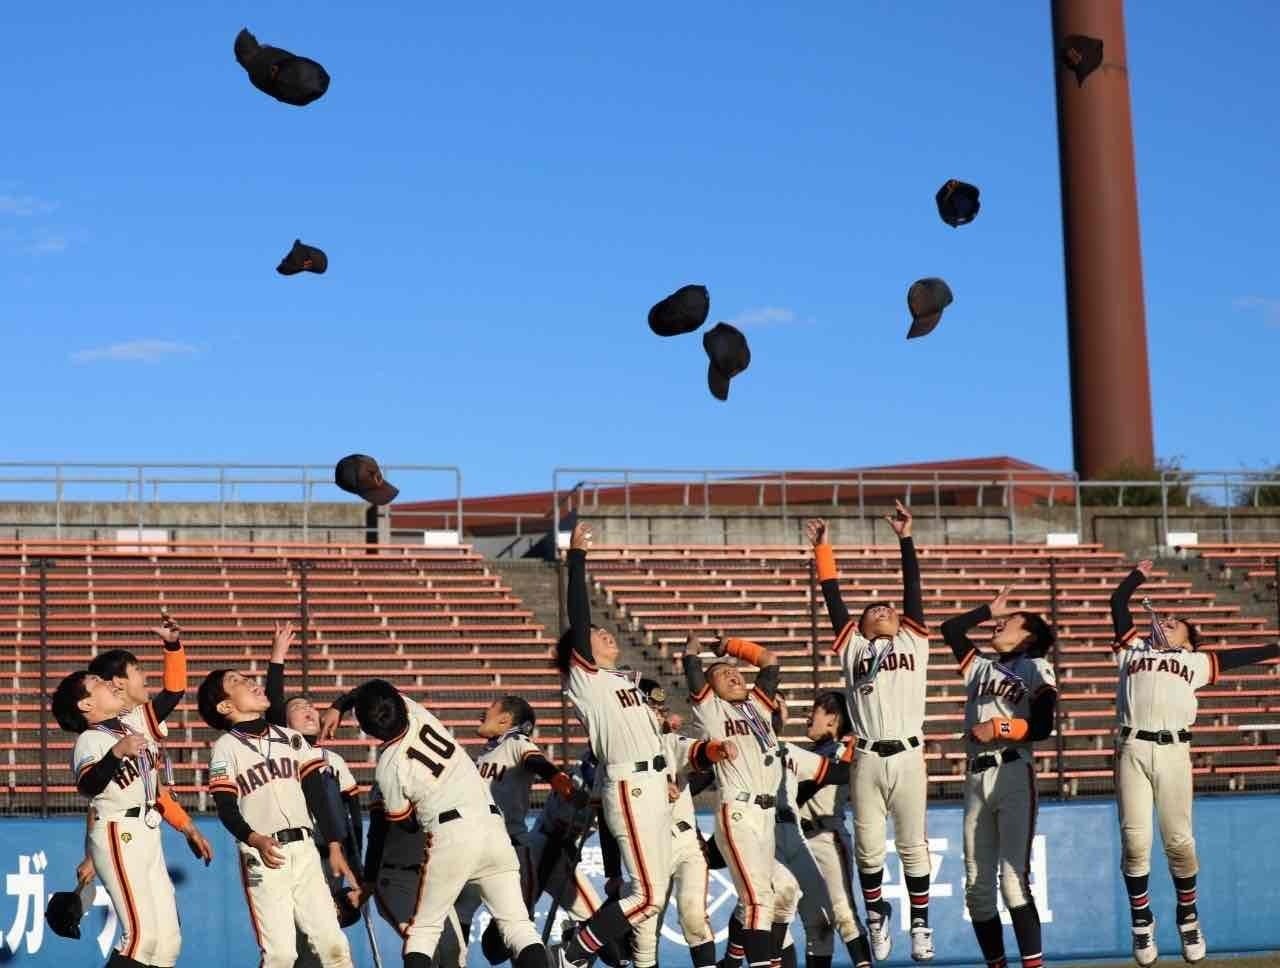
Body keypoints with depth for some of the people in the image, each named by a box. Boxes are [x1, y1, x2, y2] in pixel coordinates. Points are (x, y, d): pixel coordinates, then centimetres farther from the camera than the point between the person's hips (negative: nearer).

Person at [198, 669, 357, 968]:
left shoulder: (291, 738, 14)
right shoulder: (226, 747, 0)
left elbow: (318, 795, 12)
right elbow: (226, 809, -7)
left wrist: (334, 848, 6)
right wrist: (255, 841, -24)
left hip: (305, 851, 4)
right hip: (263, 857, -4)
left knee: (334, 944, -2)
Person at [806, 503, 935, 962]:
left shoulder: (913, 642, 15)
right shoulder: (854, 648, 14)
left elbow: (913, 588, 11)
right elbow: (834, 599, 12)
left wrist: (905, 539, 8)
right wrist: (822, 549, 10)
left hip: (908, 756, 0)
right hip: (867, 760, 0)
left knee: (912, 846, 3)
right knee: (868, 847, 4)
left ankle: (920, 923, 10)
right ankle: (876, 915, 23)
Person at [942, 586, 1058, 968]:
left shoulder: (1037, 668, 6)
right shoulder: (980, 665, 21)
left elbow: (1042, 728, -4)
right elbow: (950, 629, 22)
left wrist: (999, 728, -11)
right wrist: (990, 609, 23)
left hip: (1014, 776, -6)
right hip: (976, 779, 6)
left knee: (1013, 880, -16)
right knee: (977, 885, 3)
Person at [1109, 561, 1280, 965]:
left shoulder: (1196, 661, 27)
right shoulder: (1133, 648, 26)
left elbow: (1238, 656, 24)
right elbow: (1117, 604, 29)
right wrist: (1139, 575, 38)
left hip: (1173, 750, 0)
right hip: (1132, 749, 0)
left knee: (1179, 840, -3)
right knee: (1134, 839, -7)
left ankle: (1188, 916, 16)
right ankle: (1141, 919, 8)